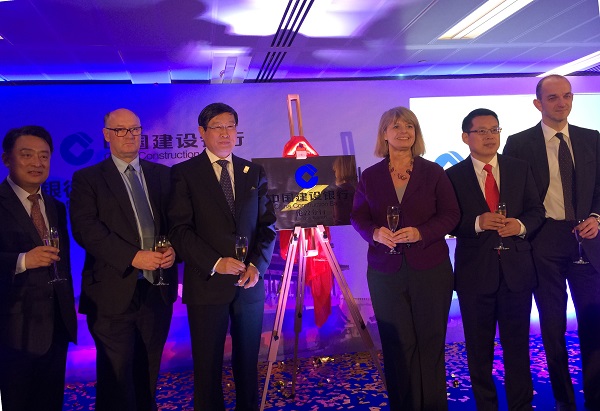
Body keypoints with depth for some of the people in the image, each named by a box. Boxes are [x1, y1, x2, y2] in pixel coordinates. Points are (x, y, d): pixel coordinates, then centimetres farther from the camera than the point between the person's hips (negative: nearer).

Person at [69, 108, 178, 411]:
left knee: (148, 374, 16)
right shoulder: (87, 179, 1)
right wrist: (133, 257, -21)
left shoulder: (162, 174, 12)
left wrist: (174, 249, -12)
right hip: (114, 293, -3)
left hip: (159, 290, 4)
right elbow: (85, 229, -11)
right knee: (116, 377, 4)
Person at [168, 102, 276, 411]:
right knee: (208, 364, 7)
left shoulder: (254, 172, 10)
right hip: (207, 283, -3)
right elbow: (181, 229, -7)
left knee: (248, 361, 12)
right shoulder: (185, 173, 0)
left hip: (250, 282, 3)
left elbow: (267, 224, 8)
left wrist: (257, 264, -7)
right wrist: (216, 263, -17)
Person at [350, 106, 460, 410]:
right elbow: (358, 217, 8)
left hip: (430, 269, 0)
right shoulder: (370, 176, 6)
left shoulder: (433, 172, 3)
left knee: (430, 343, 7)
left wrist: (420, 232, -15)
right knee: (397, 345, 6)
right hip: (386, 271, 1)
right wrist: (375, 233, -13)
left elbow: (450, 214, 2)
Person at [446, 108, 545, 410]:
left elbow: (537, 210, 7)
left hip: (517, 269, 2)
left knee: (517, 344, 11)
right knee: (479, 348, 12)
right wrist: (477, 223, -21)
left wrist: (521, 225, -13)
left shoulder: (520, 169, 7)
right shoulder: (453, 176, -2)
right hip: (475, 272, -1)